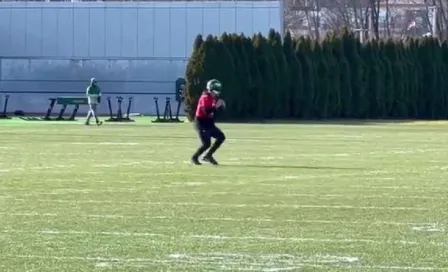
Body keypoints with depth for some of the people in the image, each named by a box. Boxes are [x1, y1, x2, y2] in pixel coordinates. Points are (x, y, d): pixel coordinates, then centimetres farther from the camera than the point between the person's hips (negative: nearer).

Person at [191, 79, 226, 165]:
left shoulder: (213, 97, 9)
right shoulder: (205, 98, -19)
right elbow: (206, 111, -32)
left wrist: (220, 104, -1)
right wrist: (216, 106, -34)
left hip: (209, 123, 9)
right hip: (201, 123, -9)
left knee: (221, 137, 7)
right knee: (207, 143, -15)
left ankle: (208, 156, 16)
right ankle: (195, 157, 8)